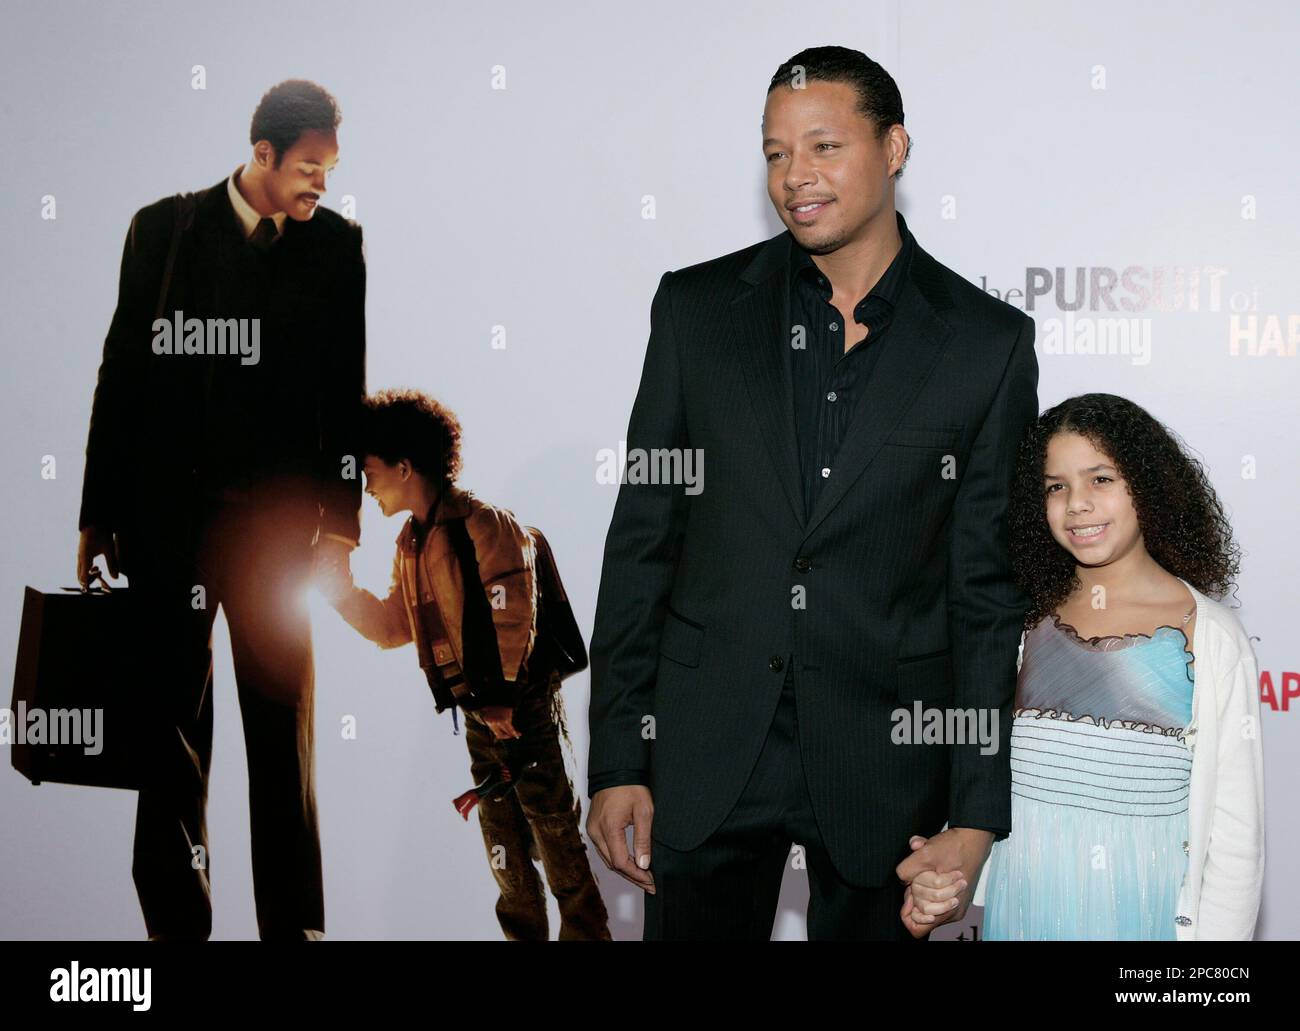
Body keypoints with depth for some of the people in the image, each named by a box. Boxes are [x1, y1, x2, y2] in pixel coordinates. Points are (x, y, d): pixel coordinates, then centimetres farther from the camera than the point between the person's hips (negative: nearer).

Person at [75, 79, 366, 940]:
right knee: (172, 725, 8)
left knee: (284, 727, 4)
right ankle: (176, 918, 20)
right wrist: (98, 515, 3)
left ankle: (295, 922, 15)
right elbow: (121, 373, 3)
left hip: (277, 514, 0)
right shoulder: (164, 229, 2)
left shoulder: (337, 244, 3)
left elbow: (348, 392, 5)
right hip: (167, 509, 0)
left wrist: (342, 516, 1)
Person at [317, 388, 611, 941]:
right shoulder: (411, 542, 12)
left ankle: (585, 931, 9)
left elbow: (513, 620, -17)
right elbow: (394, 627, 15)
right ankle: (524, 932, 24)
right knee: (502, 838, 13)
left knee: (554, 829, -2)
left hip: (524, 708, -8)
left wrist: (504, 704, -18)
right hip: (478, 713, 8)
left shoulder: (486, 525, -14)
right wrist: (337, 582, 6)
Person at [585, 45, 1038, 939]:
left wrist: (978, 815, -5)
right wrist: (618, 759, -1)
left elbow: (992, 589, -1)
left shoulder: (989, 342, -2)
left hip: (885, 768, 0)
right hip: (707, 756, 1)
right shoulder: (698, 306, 2)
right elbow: (642, 539, 3)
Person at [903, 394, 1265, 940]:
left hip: (1143, 909, -3)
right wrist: (942, 877, -7)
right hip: (1020, 908, 3)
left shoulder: (1213, 638, -7)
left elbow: (1236, 833, -6)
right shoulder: (1021, 622, 3)